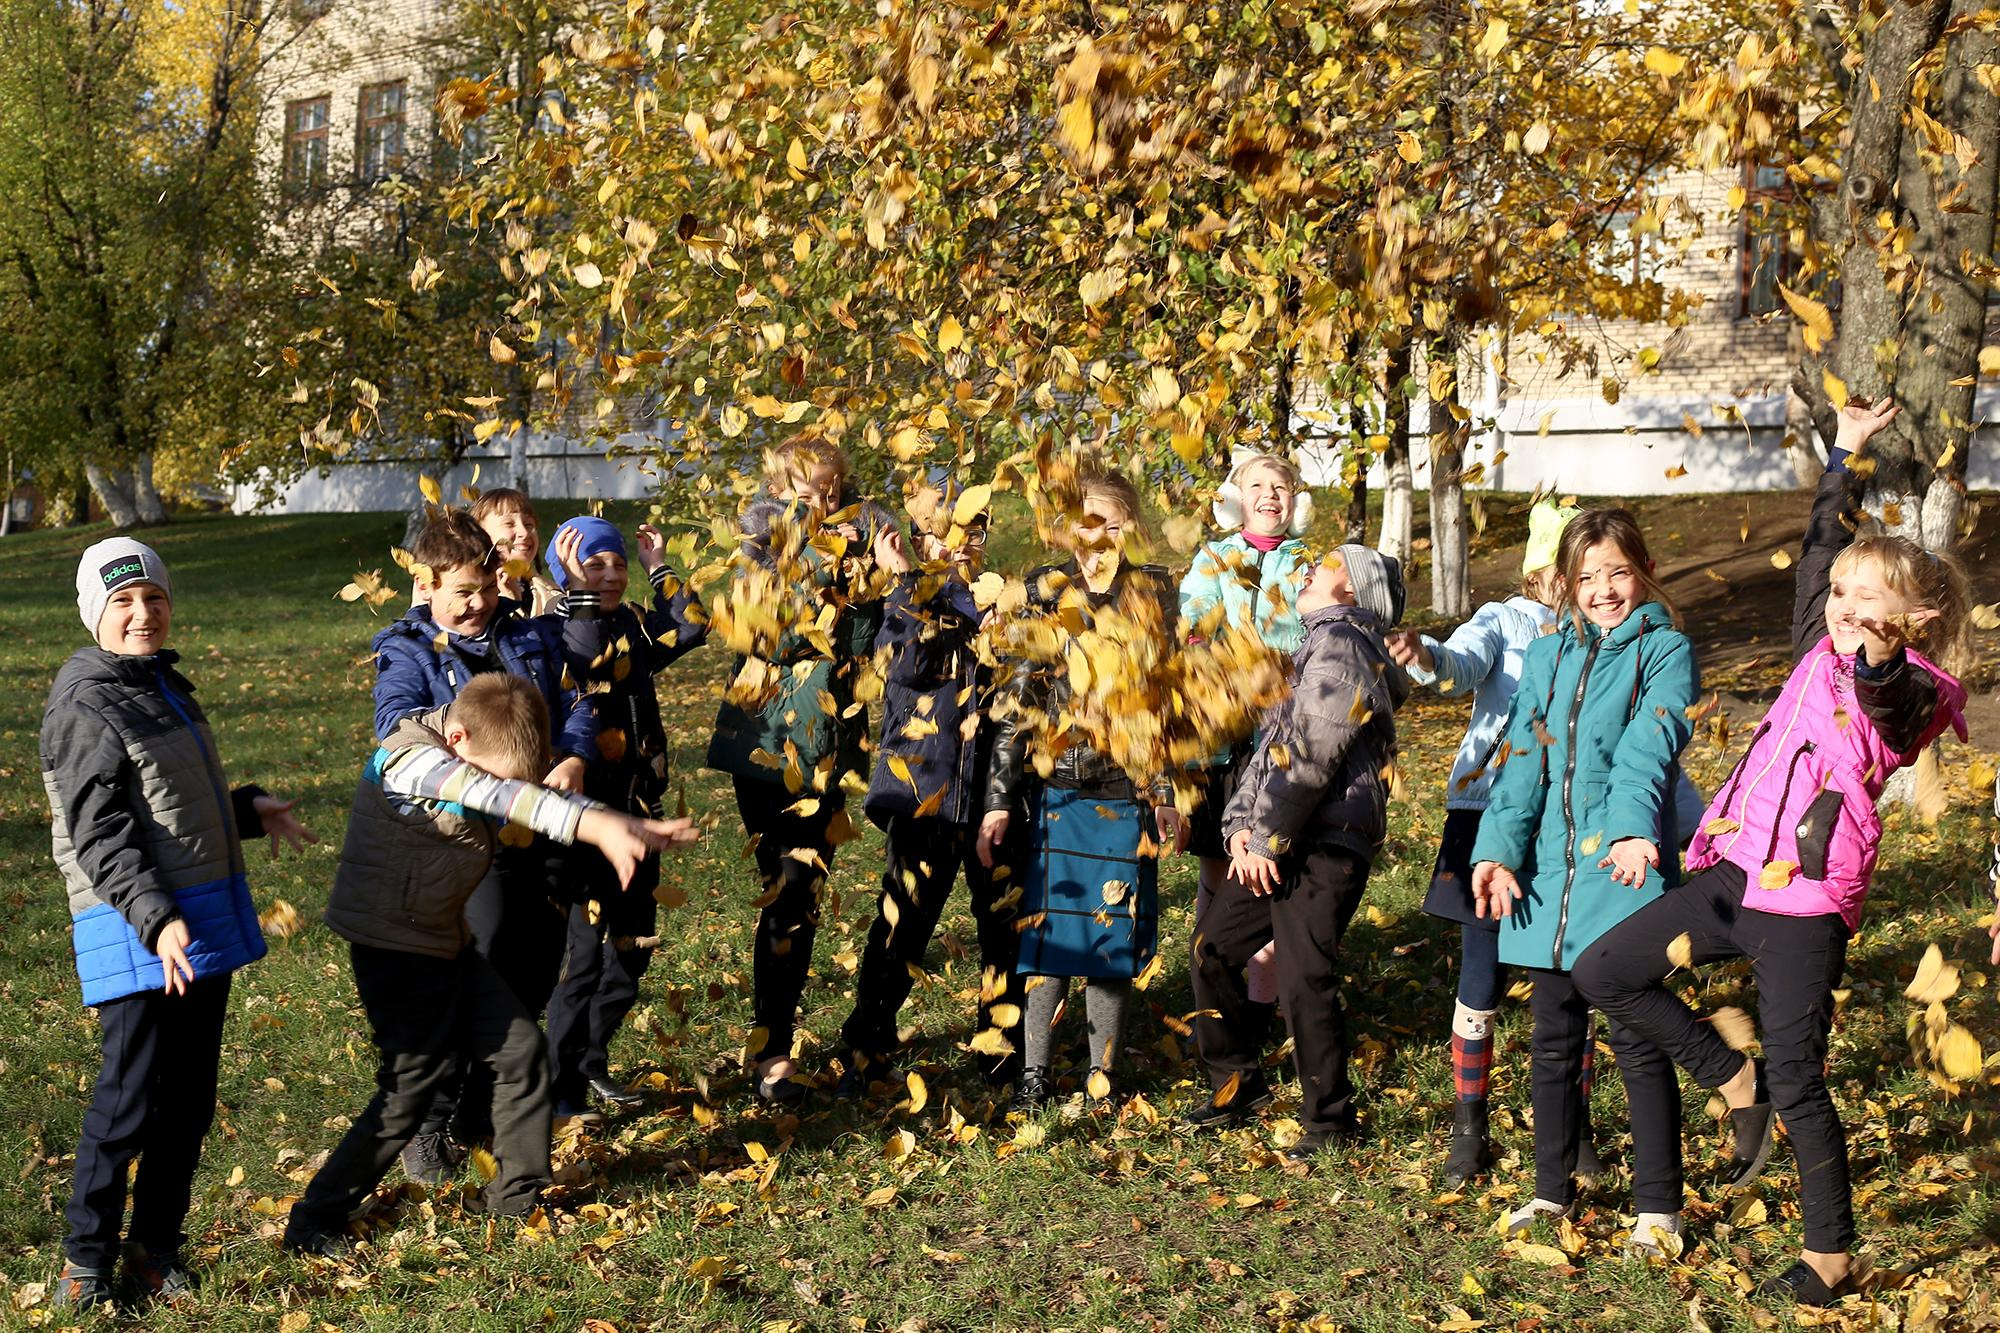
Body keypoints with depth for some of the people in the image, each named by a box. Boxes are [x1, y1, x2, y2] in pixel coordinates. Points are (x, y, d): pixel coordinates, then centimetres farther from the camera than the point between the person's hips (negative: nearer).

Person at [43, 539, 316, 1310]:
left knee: (189, 1100, 13)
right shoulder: (87, 707, -12)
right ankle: (87, 1261, 11)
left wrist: (249, 810, 20)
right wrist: (154, 919, -30)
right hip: (137, 935, -9)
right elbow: (99, 836, -19)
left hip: (205, 920, 9)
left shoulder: (162, 685, 16)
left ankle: (155, 1247, 25)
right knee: (129, 1101, -4)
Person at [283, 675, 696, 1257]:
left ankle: (517, 1196, 22)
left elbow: (540, 797, 1)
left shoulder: (481, 754, 1)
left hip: (445, 942, 9)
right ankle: (314, 1222, 8)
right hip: (394, 949, -9)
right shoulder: (410, 762, -26)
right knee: (412, 1086, -4)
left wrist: (625, 827, -17)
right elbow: (497, 796, -41)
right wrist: (593, 824, -54)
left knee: (520, 1048, 8)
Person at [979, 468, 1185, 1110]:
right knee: (1048, 934, 1)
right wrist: (999, 800, -6)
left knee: (1113, 938, 6)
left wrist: (1171, 794, 5)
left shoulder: (1153, 595, 6)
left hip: (1129, 796, 1)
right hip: (1055, 791, -1)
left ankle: (1103, 1079, 17)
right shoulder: (1044, 594, 1)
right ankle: (1035, 1074, 12)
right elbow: (1015, 699, -2)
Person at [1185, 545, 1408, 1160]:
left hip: (1325, 846, -10)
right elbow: (1272, 744, 20)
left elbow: (1308, 757, -17)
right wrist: (1241, 824, 7)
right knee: (1213, 949, 12)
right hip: (1275, 842, 10)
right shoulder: (1323, 644, 23)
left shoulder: (1340, 644, -10)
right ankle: (1237, 1083, 25)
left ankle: (1330, 1120, 5)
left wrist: (1266, 839, -14)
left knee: (1304, 981, -8)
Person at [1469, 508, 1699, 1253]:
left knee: (1636, 1040, -1)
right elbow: (1523, 757, 5)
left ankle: (1657, 1204, 10)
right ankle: (1553, 1188, 26)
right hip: (1549, 869, 5)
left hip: (1625, 868, -5)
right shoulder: (1547, 656, 13)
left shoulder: (1665, 652, -1)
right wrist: (1498, 849, -8)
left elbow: (1649, 747, -18)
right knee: (1554, 1038, 13)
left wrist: (1636, 831, -34)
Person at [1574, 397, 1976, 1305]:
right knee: (1603, 972, 3)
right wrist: (1844, 454, 28)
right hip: (1733, 875, 7)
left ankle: (1828, 1256, 16)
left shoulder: (1911, 693, -9)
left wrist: (1879, 655, -56)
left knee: (1797, 1082, -2)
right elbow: (1820, 552, 24)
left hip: (1807, 900, -7)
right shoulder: (1822, 653, 11)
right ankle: (1736, 1084, 19)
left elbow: (1888, 700, -35)